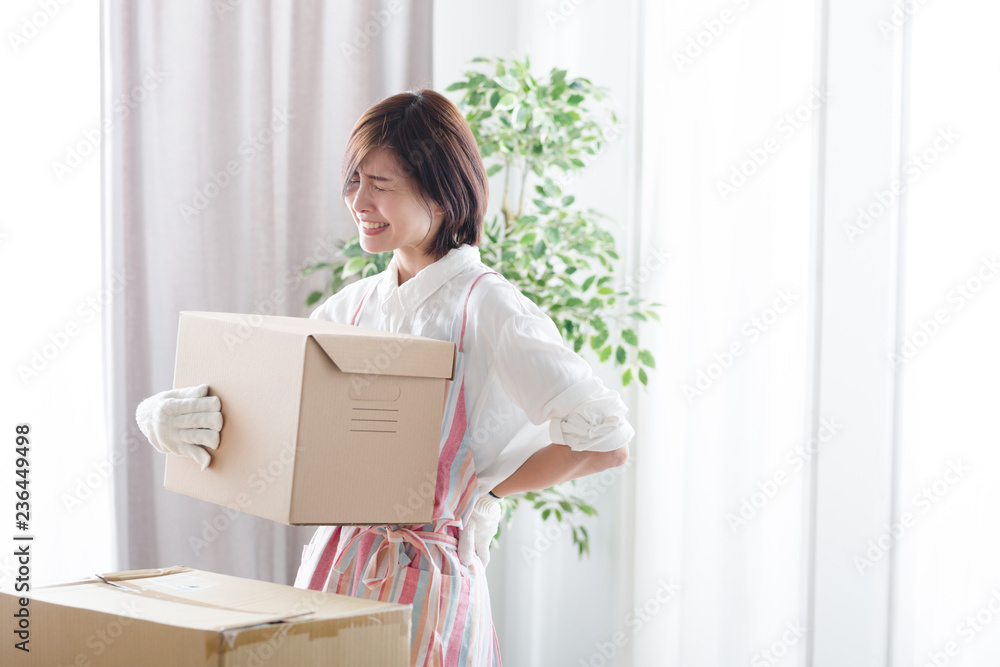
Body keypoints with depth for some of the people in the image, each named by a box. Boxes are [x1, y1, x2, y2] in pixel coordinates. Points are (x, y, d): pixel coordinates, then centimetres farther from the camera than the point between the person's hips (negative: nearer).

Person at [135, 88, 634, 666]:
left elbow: (606, 439, -18)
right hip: (334, 567, 6)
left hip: (424, 585, -6)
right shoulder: (352, 306, 10)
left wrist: (485, 490, -8)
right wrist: (169, 415, -10)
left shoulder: (489, 310, -11)